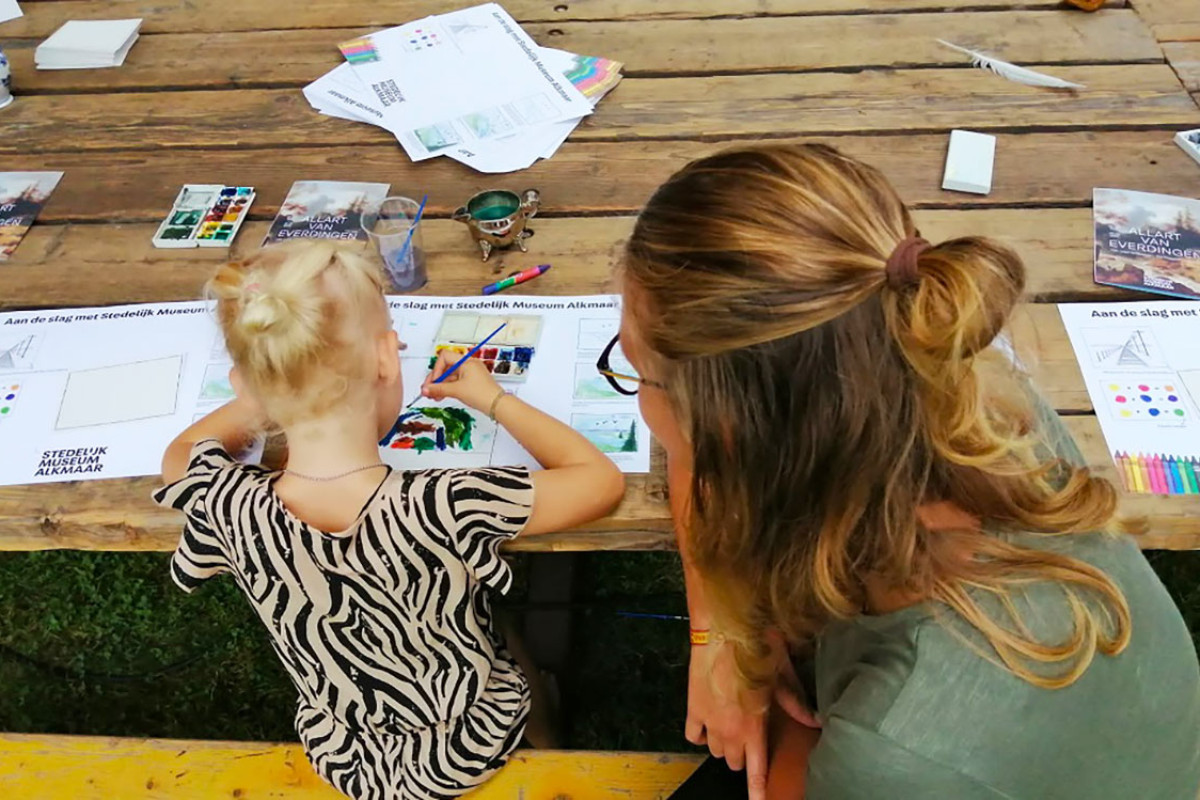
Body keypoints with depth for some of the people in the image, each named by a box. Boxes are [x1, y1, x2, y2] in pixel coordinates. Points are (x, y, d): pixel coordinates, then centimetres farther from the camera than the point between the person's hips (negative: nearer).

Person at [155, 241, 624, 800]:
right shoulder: (446, 508, -42)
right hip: (471, 750, -2)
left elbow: (180, 452, -3)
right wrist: (493, 400, -14)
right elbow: (602, 481, -26)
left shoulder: (228, 508, -29)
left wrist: (280, 383, -1)